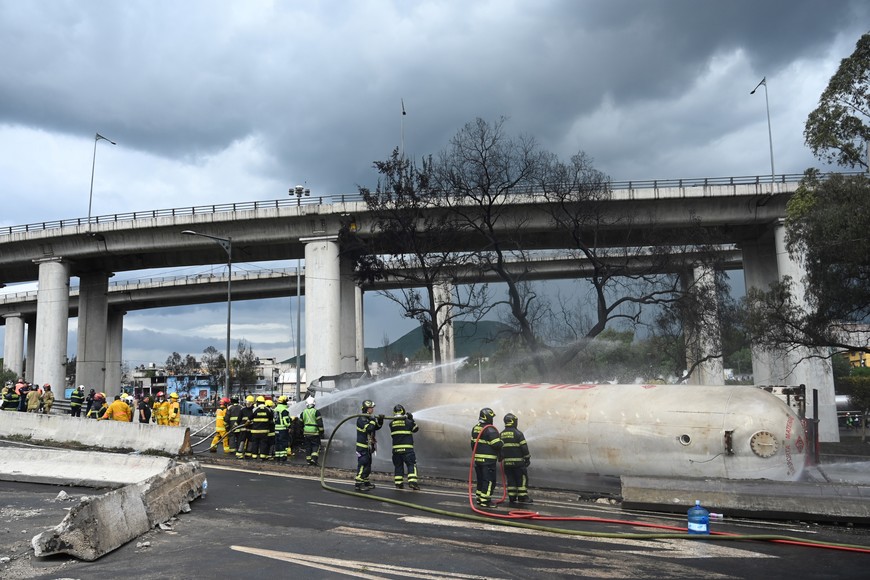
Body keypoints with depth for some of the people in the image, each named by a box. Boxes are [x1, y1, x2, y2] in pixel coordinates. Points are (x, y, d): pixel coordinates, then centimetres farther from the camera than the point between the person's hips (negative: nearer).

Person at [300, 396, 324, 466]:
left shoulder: (303, 412, 8)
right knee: (316, 446, 3)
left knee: (308, 447, 11)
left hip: (306, 432, 4)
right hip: (314, 432, -4)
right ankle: (314, 459, -11)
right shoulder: (316, 411, -8)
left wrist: (302, 432, 25)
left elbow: (300, 423, 15)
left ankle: (308, 460, 13)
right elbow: (320, 423, -10)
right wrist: (321, 432, -3)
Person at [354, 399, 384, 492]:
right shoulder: (361, 419, -16)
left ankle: (365, 481, 25)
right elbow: (369, 428, -29)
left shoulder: (370, 418, 13)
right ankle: (358, 484, -9)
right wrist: (373, 420, -18)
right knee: (362, 465, -12)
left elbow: (377, 427, 17)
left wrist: (380, 420, 0)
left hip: (368, 446, 10)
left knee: (367, 464, 16)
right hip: (362, 446, -10)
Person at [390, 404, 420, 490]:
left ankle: (398, 483, 14)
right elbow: (416, 429, 8)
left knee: (398, 466, 13)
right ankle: (412, 481, -15)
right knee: (411, 465, -1)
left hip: (396, 449, 4)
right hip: (407, 448, -4)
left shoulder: (391, 424, 2)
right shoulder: (408, 422, -6)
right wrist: (411, 419, 17)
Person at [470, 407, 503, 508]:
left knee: (480, 479, 16)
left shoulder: (475, 428, 10)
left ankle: (479, 498, 21)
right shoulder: (490, 430, -16)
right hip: (488, 459, -8)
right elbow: (497, 444, -17)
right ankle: (485, 500, -5)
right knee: (489, 480, -3)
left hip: (477, 458, 8)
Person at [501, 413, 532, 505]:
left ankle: (512, 498, 10)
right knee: (522, 479, 4)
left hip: (507, 462, 5)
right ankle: (522, 497, 5)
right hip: (518, 461, -5)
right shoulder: (517, 433, -10)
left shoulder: (501, 434, 9)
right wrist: (527, 458, 0)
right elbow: (524, 447, -10)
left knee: (510, 480, 10)